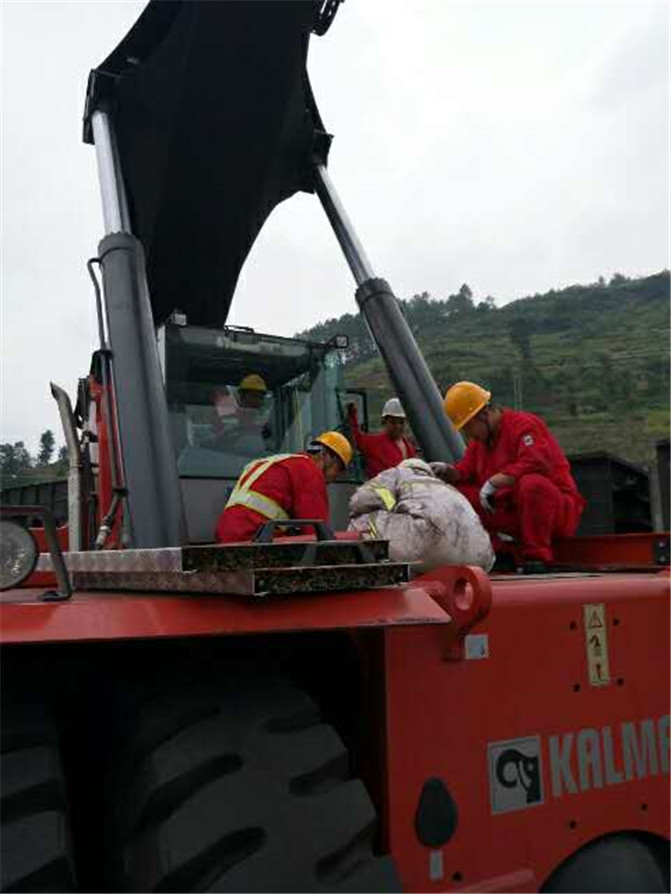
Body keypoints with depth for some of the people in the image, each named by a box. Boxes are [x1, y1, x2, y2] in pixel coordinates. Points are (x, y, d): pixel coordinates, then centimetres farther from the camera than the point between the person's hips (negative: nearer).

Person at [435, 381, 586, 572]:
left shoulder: (525, 424, -12)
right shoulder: (479, 439, 13)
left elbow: (536, 463, -28)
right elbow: (466, 469, 12)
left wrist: (493, 482, -26)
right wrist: (449, 472, -10)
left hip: (556, 510, -7)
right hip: (512, 514, 7)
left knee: (532, 484, -41)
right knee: (458, 492, -6)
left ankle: (537, 557, -27)